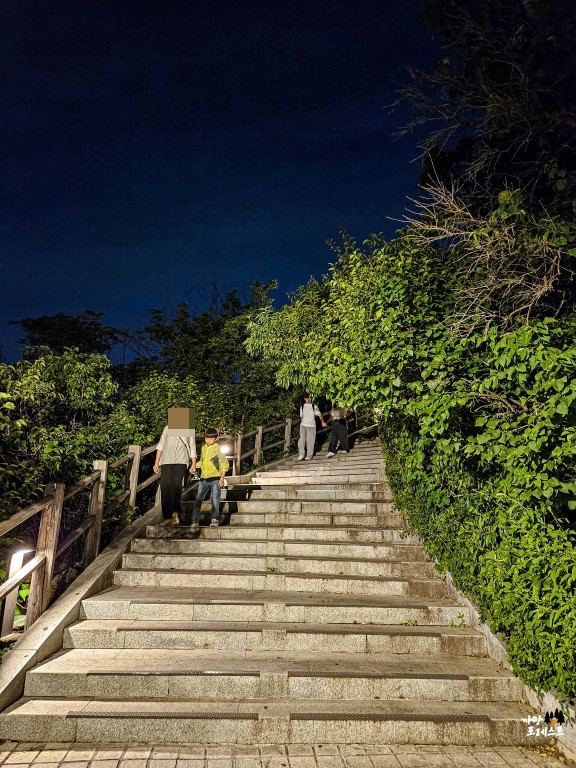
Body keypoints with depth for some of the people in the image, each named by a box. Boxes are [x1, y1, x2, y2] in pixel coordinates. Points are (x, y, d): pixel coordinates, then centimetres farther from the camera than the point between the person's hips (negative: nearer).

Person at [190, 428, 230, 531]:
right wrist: (194, 465, 5)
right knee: (198, 500, -2)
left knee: (215, 501, 1)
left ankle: (214, 519, 20)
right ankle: (195, 522, 3)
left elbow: (225, 464, -6)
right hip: (204, 479, 5)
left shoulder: (218, 449, -6)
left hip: (215, 479, -5)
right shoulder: (203, 448, 11)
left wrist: (222, 478, -10)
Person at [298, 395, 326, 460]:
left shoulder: (314, 406, 4)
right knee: (302, 440, -9)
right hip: (303, 425, 2)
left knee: (310, 441, -3)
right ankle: (301, 454, -4)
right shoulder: (302, 407, 13)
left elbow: (319, 415, -6)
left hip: (311, 426, -2)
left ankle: (309, 455, 4)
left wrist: (323, 422, -20)